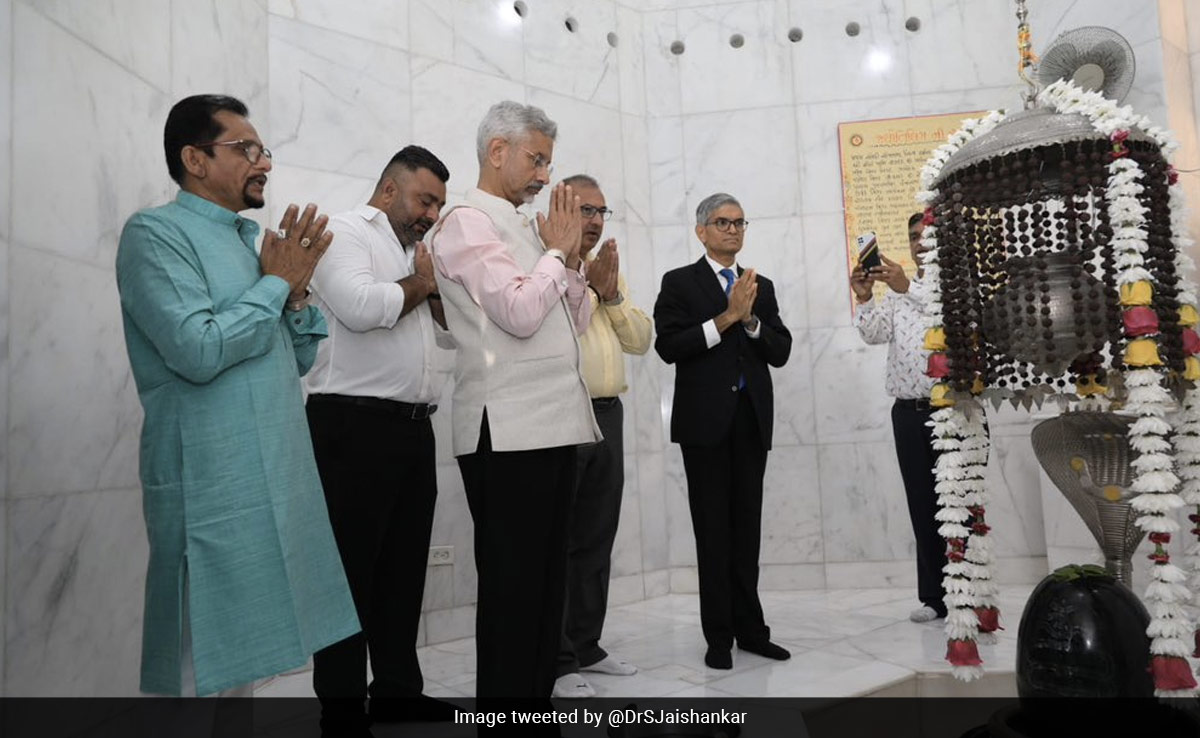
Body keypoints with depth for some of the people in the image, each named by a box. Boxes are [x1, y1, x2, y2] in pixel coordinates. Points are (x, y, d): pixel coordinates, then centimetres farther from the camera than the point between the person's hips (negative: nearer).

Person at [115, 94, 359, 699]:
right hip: (212, 484, -8)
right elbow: (198, 351, -22)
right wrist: (276, 283, -10)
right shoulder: (155, 233, -7)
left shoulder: (251, 239, 17)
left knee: (243, 654, 17)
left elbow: (297, 360, 18)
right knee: (200, 668, 0)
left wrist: (297, 292, 0)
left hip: (275, 477, 8)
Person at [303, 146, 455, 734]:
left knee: (404, 564, 13)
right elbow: (360, 306, -21)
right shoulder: (344, 231, -2)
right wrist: (420, 283, -4)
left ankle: (397, 688, 25)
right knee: (351, 569, -1)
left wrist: (435, 287, 3)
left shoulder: (414, 252, 22)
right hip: (355, 426, -8)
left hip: (413, 427, 8)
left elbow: (452, 332, 21)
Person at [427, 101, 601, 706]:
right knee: (511, 583, -2)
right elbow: (519, 312, -19)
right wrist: (557, 251, -4)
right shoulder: (468, 223, -5)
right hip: (507, 431, -9)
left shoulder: (524, 229, 20)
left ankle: (538, 694, 25)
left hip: (552, 423, 9)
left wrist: (568, 256, 7)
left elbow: (574, 322, 20)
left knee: (547, 580, 14)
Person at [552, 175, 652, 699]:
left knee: (597, 539, 12)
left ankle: (586, 645, 24)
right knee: (557, 541, -1)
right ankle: (556, 661, 7)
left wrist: (612, 294, -1)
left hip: (608, 415, 7)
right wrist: (587, 284, -14)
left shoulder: (609, 270, 19)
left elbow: (640, 340, 12)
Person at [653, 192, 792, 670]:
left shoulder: (761, 287, 15)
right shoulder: (679, 283, 2)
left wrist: (749, 318, -10)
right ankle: (719, 635, 12)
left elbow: (781, 353, 6)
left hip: (752, 420, 4)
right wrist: (725, 317, -15)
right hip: (706, 420, -4)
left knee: (747, 528, 10)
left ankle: (749, 627, 20)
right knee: (713, 530, 2)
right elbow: (668, 346, -11)